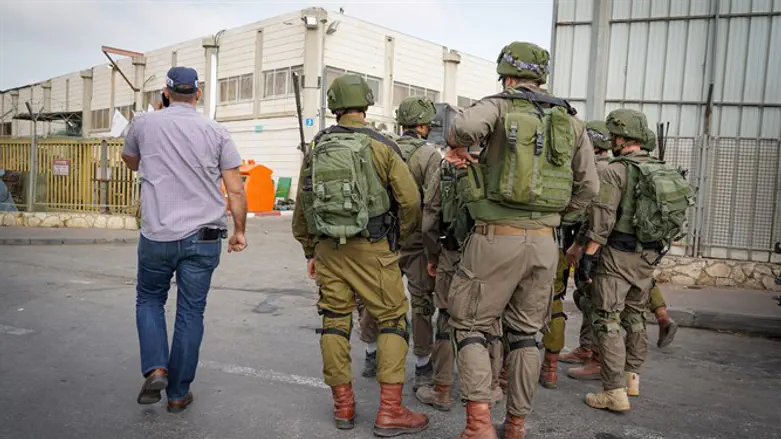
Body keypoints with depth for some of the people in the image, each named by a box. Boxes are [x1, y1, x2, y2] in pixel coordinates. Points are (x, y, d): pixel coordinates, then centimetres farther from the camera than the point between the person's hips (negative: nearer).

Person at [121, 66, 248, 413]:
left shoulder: (144, 123, 1)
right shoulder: (216, 132, -1)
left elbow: (131, 162, 22)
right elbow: (236, 190, -1)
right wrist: (239, 231, 11)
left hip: (157, 235, 0)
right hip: (203, 237, 0)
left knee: (149, 299, 22)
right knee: (191, 312, 9)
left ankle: (155, 369, 5)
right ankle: (178, 393, 18)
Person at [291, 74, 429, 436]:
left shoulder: (316, 149, 6)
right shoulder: (380, 147, -6)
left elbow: (301, 206, 11)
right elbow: (410, 201, -8)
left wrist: (309, 251, 21)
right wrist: (399, 239, 9)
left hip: (328, 248, 4)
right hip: (371, 249, -4)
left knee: (335, 322, 13)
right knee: (392, 321, 5)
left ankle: (343, 406, 21)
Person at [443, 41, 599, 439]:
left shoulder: (499, 106, -2)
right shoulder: (569, 119, 12)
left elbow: (467, 125, -26)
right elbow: (588, 187, 14)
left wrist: (456, 145, -5)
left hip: (496, 239, -4)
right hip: (544, 242, 5)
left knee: (470, 327, 8)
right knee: (524, 333, 17)